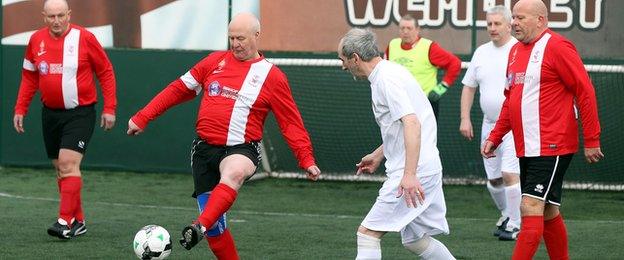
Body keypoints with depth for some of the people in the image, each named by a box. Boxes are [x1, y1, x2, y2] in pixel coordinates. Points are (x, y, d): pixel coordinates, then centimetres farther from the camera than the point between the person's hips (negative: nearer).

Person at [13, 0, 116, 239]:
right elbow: (29, 78, 15)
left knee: (68, 164, -18)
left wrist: (109, 108, -5)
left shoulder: (84, 38, -9)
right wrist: (20, 109, 9)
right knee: (60, 169, 9)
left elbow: (106, 72, -2)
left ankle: (66, 222, -20)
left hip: (80, 113, -5)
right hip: (50, 113, 5)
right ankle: (78, 221, 20)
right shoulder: (36, 40, 3)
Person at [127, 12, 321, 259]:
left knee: (233, 173, -41)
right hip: (205, 147, 4)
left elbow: (291, 124, 2)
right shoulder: (216, 61, 9)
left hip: (241, 149, -4)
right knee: (214, 227, -1)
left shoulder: (271, 76, 1)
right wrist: (142, 118, 12)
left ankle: (200, 228, -55)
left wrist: (307, 160, -8)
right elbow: (179, 89, 14)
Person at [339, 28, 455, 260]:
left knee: (368, 233, -9)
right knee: (415, 241, 16)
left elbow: (412, 124, -27)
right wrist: (378, 155, 34)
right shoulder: (389, 72, 16)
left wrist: (409, 175, -33)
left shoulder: (387, 79, -16)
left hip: (414, 173, -10)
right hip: (425, 171, 10)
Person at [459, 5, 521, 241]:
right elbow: (469, 87, 16)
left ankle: (515, 225, -7)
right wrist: (465, 118, 7)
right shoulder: (481, 53, 10)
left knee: (509, 174, -16)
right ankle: (506, 215, 33)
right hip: (489, 125, 6)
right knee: (493, 179, 10)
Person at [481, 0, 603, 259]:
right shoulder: (515, 51, 14)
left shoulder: (557, 47, -11)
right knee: (548, 213, 13)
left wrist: (592, 140, -12)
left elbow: (585, 92, -12)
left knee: (531, 208, -14)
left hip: (551, 147, -8)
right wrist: (495, 137, 15)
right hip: (525, 148, 8)